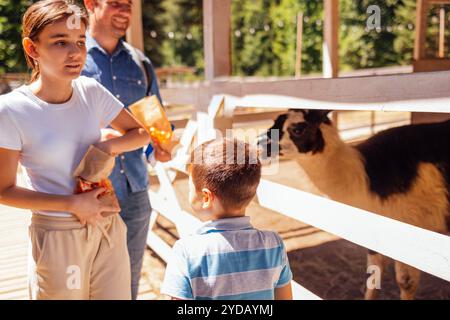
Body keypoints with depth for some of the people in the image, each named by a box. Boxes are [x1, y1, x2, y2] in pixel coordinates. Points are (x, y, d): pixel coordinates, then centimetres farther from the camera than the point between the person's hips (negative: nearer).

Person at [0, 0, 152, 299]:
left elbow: (141, 133, 6)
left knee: (118, 294, 16)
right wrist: (73, 203, -17)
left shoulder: (91, 91, -4)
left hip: (108, 225, 4)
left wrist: (107, 146, -13)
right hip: (58, 235, -4)